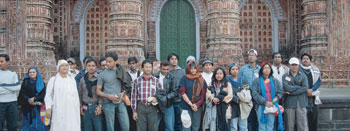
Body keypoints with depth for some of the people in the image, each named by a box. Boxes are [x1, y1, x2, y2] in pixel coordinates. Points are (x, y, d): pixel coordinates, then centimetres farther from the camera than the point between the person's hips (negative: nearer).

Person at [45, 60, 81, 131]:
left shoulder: (72, 80, 13)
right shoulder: (53, 80, 7)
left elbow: (76, 96, 14)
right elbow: (48, 96, 4)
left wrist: (77, 109, 9)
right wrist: (48, 108, -7)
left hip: (70, 111, 2)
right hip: (58, 111, -2)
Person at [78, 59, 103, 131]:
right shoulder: (82, 80, 12)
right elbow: (80, 94, 18)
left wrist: (100, 106, -13)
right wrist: (80, 106, 12)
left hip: (96, 108, -4)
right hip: (86, 108, 4)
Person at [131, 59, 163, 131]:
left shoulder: (156, 80, 4)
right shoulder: (137, 81, 3)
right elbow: (134, 96, 3)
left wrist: (156, 98, -12)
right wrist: (134, 111, 0)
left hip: (152, 107, 0)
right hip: (141, 107, 0)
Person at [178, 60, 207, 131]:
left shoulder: (201, 80, 7)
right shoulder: (184, 78, 2)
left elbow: (203, 94, 4)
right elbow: (182, 92, -4)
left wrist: (197, 105, -8)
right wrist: (190, 104, -10)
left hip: (197, 107, 2)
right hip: (186, 106, -2)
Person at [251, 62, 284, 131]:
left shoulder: (275, 81, 13)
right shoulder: (257, 81, 4)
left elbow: (280, 92, 8)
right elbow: (255, 94, -6)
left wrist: (273, 101, -8)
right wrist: (265, 102, -14)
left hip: (272, 106, 2)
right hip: (261, 106, -2)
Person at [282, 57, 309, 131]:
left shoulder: (303, 76, 10)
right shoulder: (285, 76, 8)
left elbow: (305, 88, -5)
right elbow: (286, 87, -9)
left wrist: (291, 92, -9)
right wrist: (299, 87, -3)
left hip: (301, 104, 0)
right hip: (289, 104, 0)